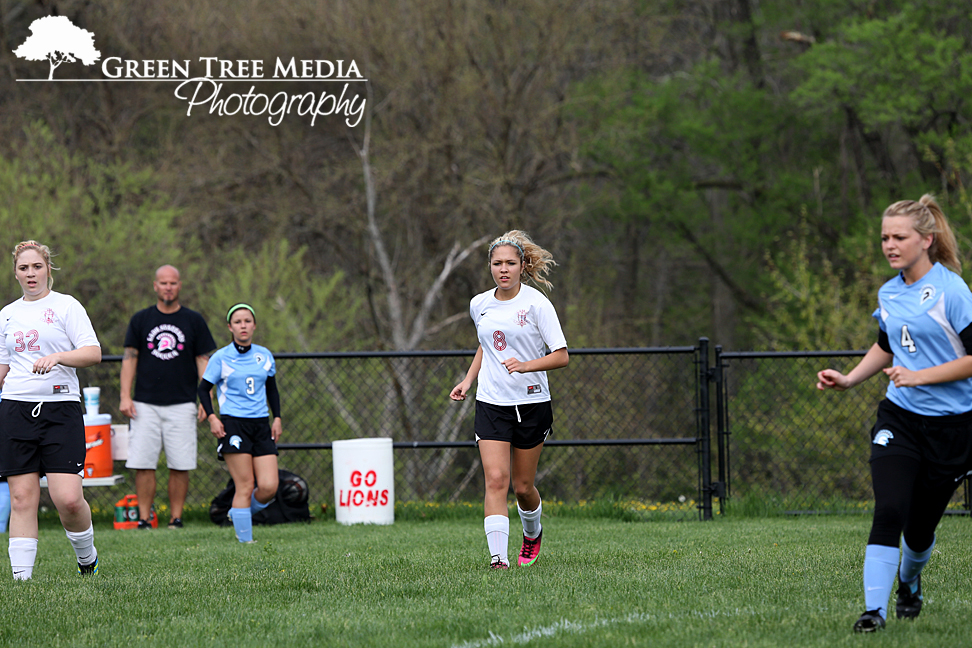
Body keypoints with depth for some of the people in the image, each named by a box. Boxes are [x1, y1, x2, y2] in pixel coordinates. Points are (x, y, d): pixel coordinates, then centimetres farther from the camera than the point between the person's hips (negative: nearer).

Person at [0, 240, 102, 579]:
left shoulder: (66, 306, 2)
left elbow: (93, 353, -7)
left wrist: (57, 357, -21)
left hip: (61, 409, -4)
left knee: (68, 499, -13)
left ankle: (87, 556, 13)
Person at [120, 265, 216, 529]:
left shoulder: (193, 321, 8)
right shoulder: (140, 320, 9)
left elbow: (203, 361, 7)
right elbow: (129, 358, 8)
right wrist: (125, 396, -2)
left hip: (182, 405, 0)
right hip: (145, 405, 0)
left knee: (180, 466, -3)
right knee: (143, 465, -5)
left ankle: (176, 518, 4)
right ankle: (144, 519, -1)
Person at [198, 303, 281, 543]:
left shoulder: (265, 355, 10)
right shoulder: (221, 358, -2)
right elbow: (203, 389, 4)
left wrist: (277, 418, 12)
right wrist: (211, 417, -9)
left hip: (261, 425, 4)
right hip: (232, 424, -4)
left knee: (269, 487, -7)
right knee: (245, 486, -10)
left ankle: (239, 514, 20)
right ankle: (245, 539, -4)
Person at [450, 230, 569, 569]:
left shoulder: (536, 303, -9)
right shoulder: (479, 305, 5)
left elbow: (561, 356, -10)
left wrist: (526, 365, -26)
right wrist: (468, 379, 12)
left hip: (531, 403, -2)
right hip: (491, 403, 2)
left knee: (523, 487, 7)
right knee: (496, 480, -14)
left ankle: (532, 533, 39)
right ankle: (497, 557, -21)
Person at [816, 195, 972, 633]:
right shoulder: (889, 294, 8)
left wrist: (920, 376, -20)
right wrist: (848, 380, 13)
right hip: (898, 417, 4)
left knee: (920, 528, 7)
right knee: (888, 512, -17)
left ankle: (909, 584, 39)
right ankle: (874, 609, -18)